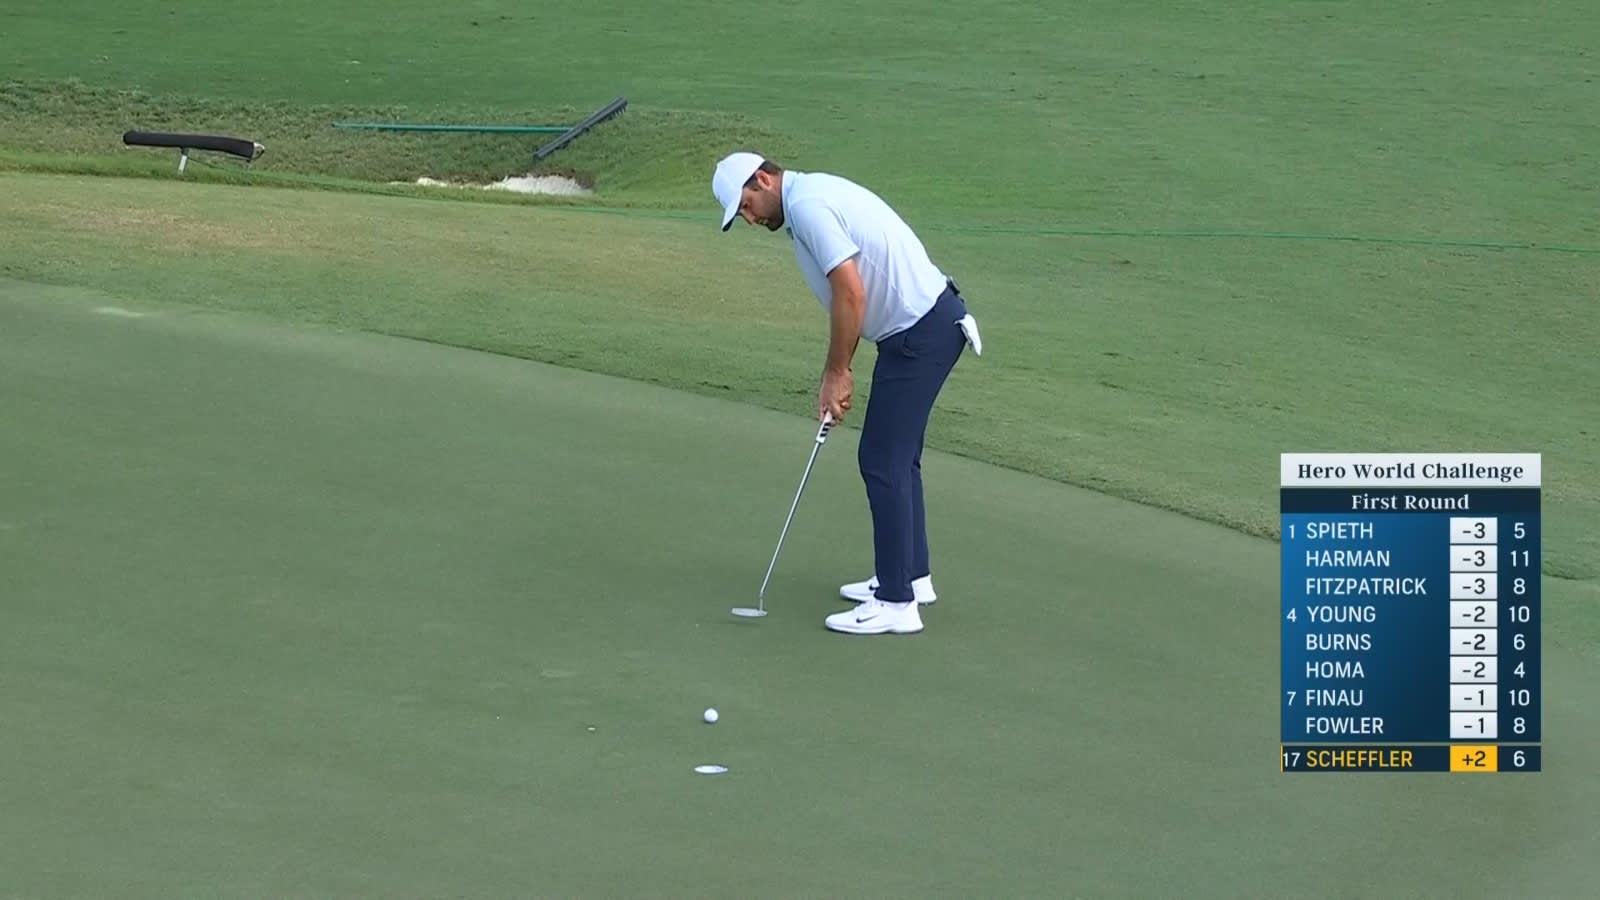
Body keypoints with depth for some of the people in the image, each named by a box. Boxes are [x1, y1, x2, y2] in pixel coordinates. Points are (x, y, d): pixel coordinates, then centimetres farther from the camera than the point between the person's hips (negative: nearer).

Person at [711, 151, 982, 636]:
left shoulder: (807, 205, -15)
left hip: (921, 331, -10)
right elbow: (850, 295, 19)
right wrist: (836, 374, 14)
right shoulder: (814, 193, 17)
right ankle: (912, 574, 30)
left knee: (883, 460, -6)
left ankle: (896, 602, -4)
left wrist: (836, 373, -11)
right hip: (931, 321, 10)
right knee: (897, 456, 20)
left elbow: (850, 293, -22)